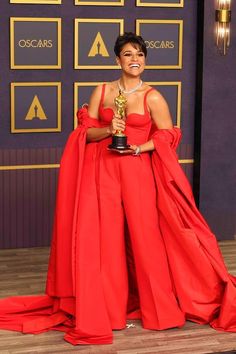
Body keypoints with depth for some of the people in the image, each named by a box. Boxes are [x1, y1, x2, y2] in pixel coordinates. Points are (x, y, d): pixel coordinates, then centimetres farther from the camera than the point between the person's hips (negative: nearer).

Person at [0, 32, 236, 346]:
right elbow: (84, 133, 6)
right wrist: (108, 130, -13)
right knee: (104, 237, 0)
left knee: (145, 236, -1)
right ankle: (103, 308, 10)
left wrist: (138, 148, -12)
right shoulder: (101, 92, 7)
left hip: (138, 173, -2)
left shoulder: (152, 97, 1)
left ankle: (158, 306, 14)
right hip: (103, 173, 2)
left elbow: (167, 136, 1)